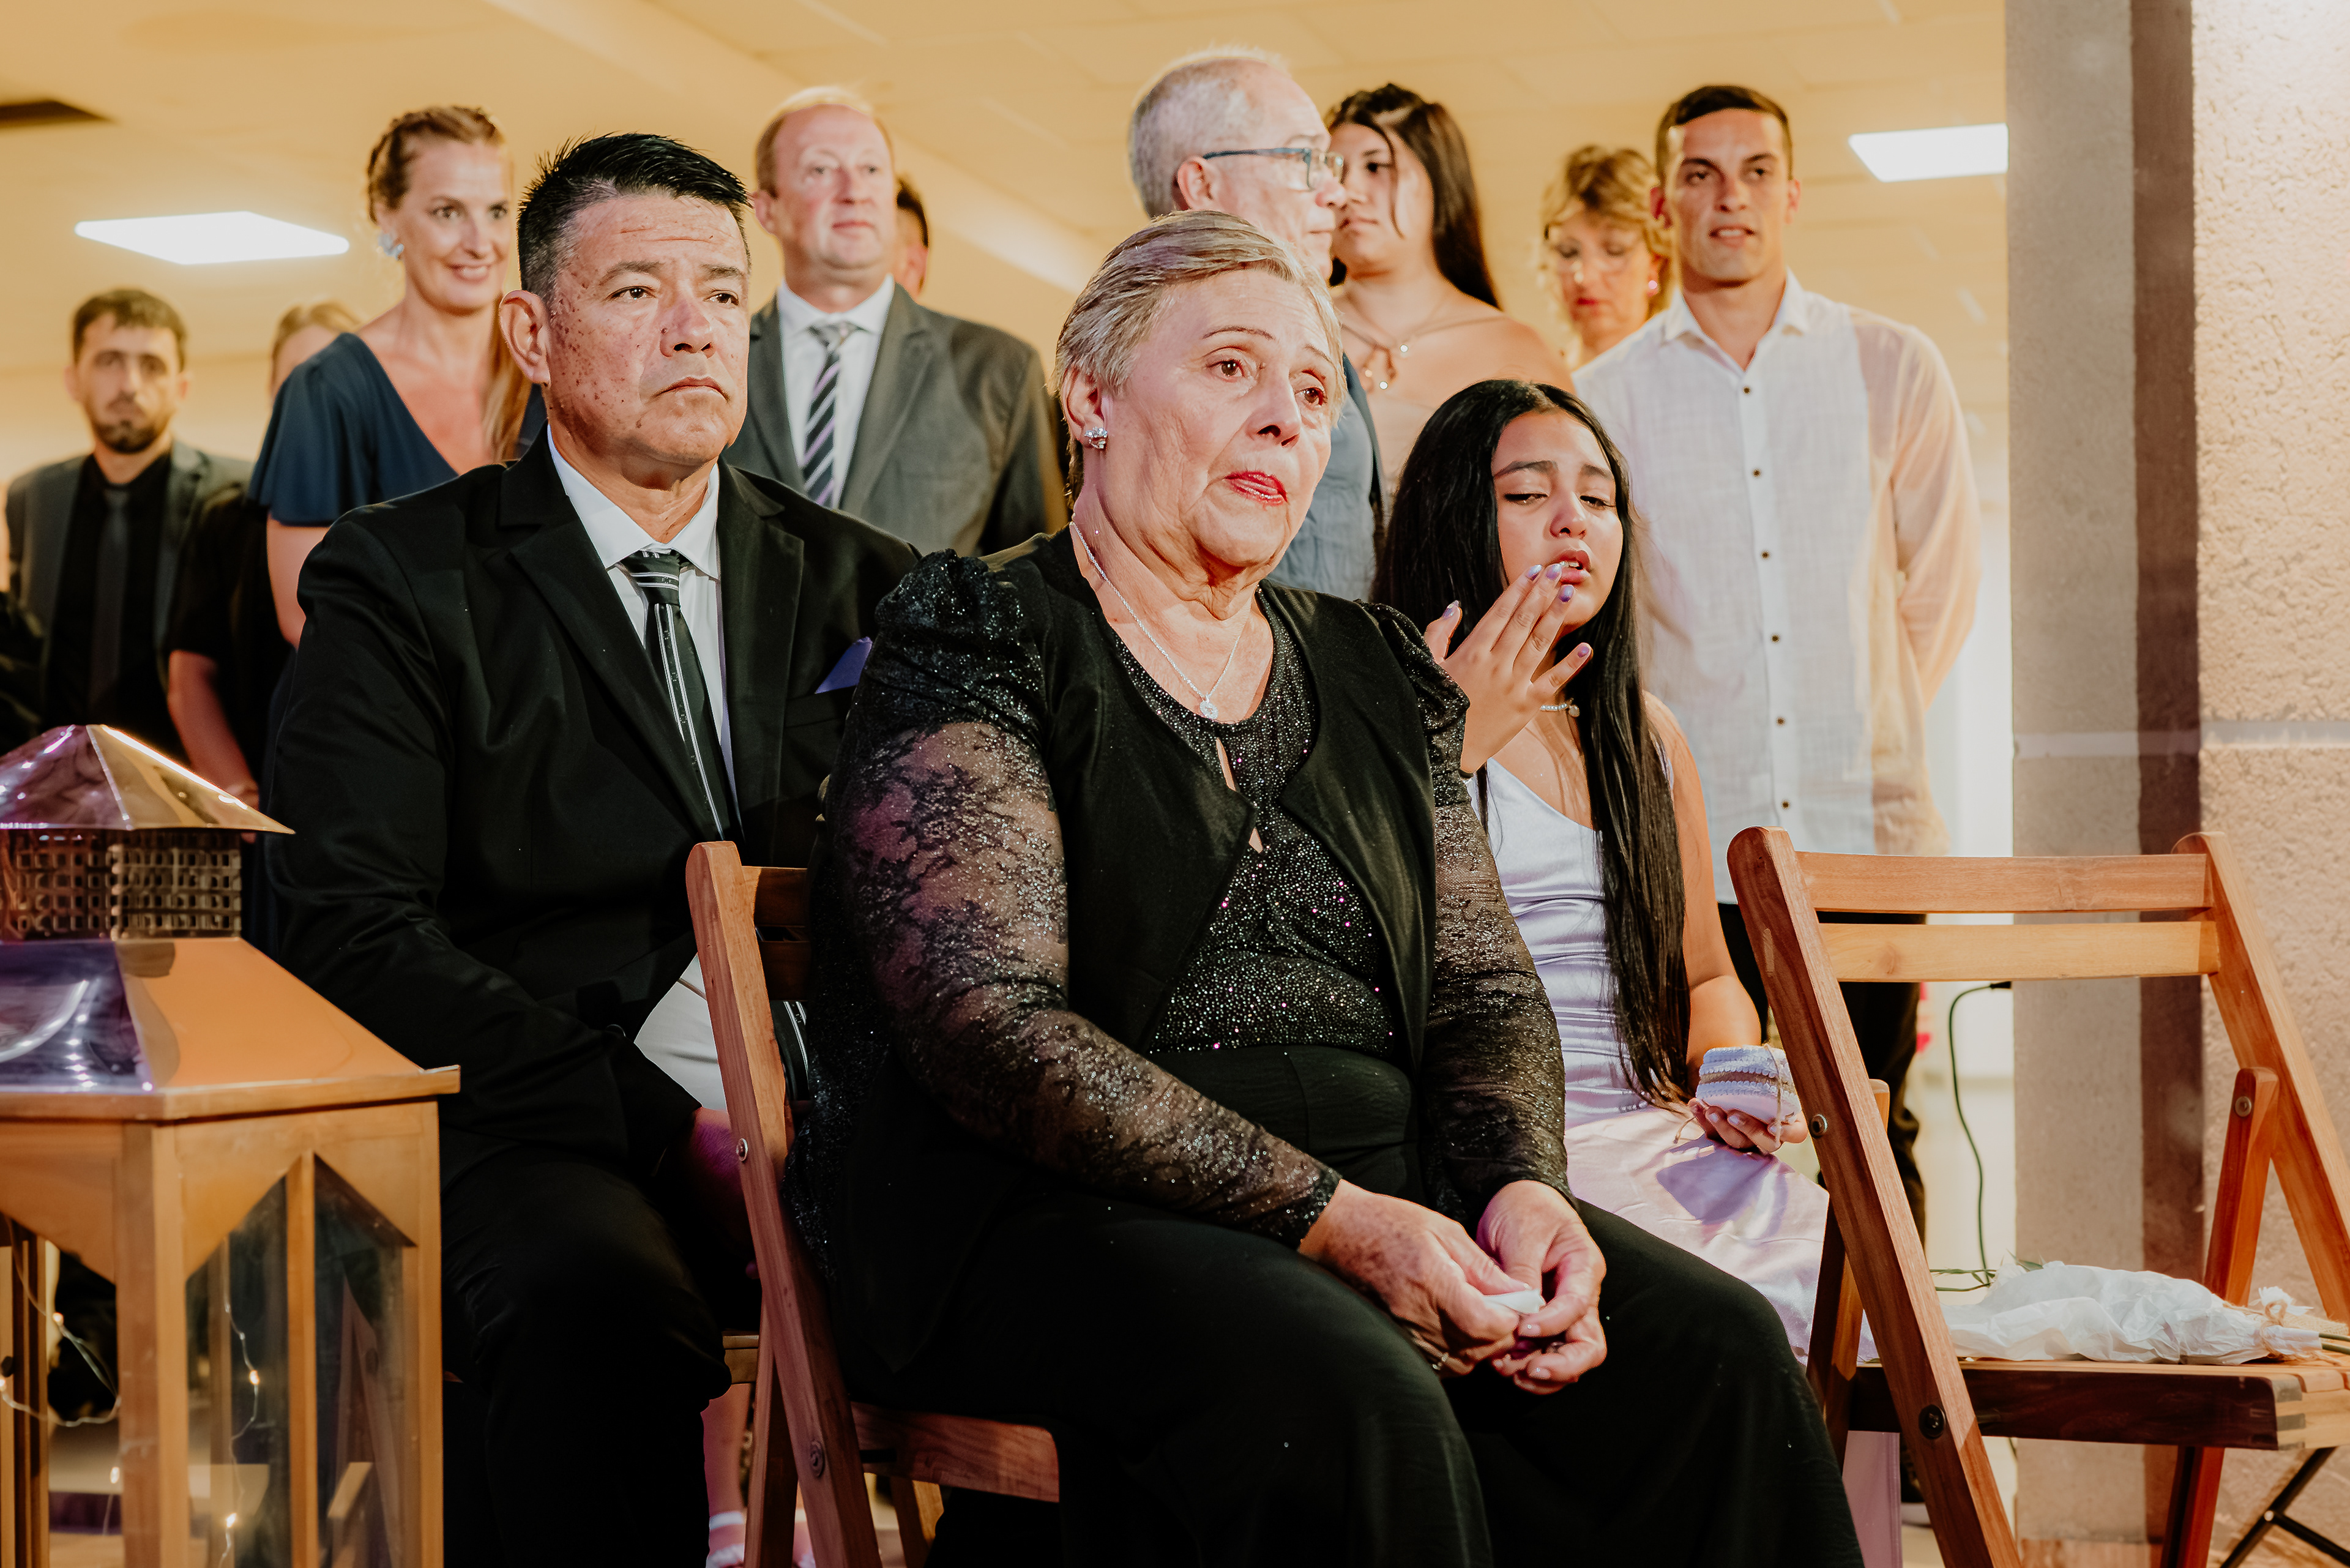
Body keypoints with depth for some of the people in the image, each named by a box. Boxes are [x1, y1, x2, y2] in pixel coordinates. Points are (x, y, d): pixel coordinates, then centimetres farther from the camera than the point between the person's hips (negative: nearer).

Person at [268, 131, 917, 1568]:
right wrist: (668, 1129, -15)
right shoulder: (401, 583, 5)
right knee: (596, 1310, -37)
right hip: (550, 1129, -3)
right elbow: (358, 934, -6)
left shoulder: (864, 583, 17)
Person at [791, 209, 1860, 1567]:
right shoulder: (981, 637, -2)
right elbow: (989, 1022, -14)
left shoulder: (1374, 671, 18)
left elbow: (1485, 986, 17)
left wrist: (1525, 1187, -7)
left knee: (1716, 1355, -19)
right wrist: (1329, 1220, -21)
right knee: (1342, 1400, -36)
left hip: (1381, 1187, 6)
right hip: (1053, 1210, -6)